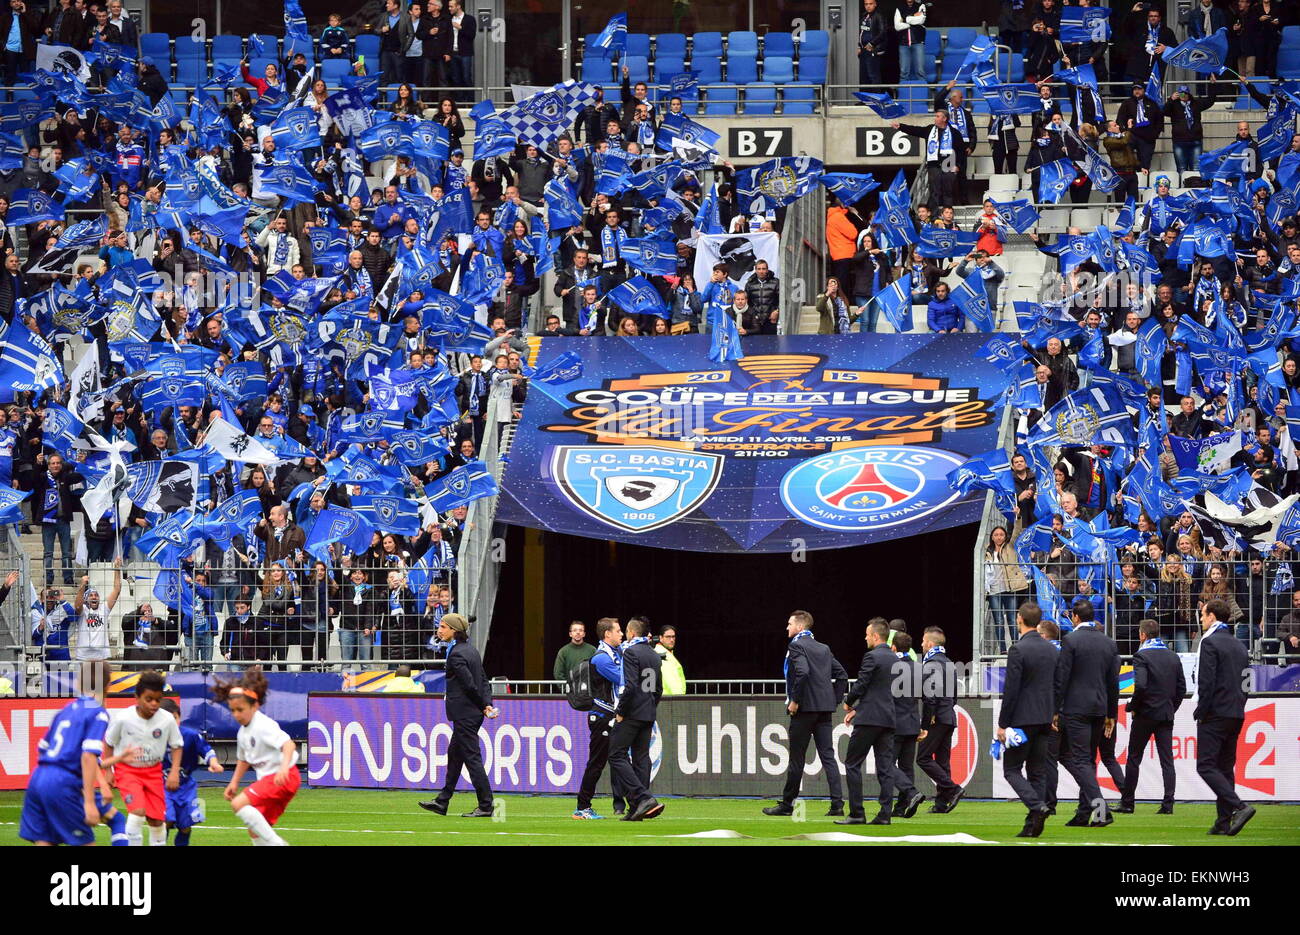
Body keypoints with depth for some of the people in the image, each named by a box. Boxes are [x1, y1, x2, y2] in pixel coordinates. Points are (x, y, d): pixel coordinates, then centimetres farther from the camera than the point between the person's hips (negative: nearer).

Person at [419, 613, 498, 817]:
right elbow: (484, 681, 11)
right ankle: (442, 801, 25)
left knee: (471, 757, -5)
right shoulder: (469, 649, 12)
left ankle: (485, 807, -3)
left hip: (464, 714, -10)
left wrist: (483, 706, -6)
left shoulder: (456, 655, -18)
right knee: (454, 754, 17)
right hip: (473, 713, 10)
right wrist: (488, 704, 2)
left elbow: (470, 684, -19)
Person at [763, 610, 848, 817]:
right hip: (824, 710, 7)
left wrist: (795, 700, -16)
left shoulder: (796, 646, -8)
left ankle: (787, 804, 8)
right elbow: (842, 674, 15)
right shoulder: (824, 648, 15)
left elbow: (802, 672, -24)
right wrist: (834, 699, 16)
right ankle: (837, 803, -5)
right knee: (828, 755, 3)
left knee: (797, 757, 1)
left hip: (805, 707, -7)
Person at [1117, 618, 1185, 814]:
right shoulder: (1173, 657, 8)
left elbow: (1140, 685, -21)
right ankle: (1168, 803, -5)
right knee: (1167, 760, 3)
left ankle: (1127, 802, 9)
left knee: (1134, 759, 6)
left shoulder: (1142, 656, -11)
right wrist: (1171, 707, 16)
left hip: (1145, 716, -5)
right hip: (1167, 716, 5)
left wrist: (1132, 707, -7)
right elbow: (1182, 688, 8)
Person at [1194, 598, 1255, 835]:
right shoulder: (1239, 646, 16)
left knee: (1206, 766, -8)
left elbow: (1206, 681, -17)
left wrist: (1201, 712, -11)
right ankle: (1224, 822, 6)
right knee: (1226, 768, 10)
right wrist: (1238, 707, 17)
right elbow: (1245, 682, 17)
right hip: (1236, 715, 8)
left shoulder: (1210, 643, -9)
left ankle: (1239, 807, -23)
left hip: (1215, 715, -8)